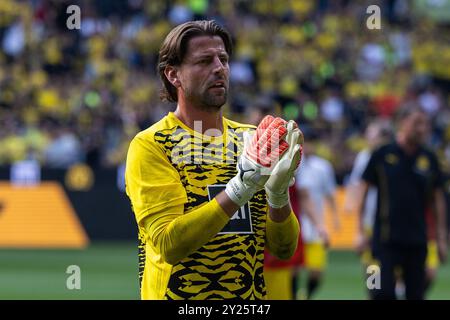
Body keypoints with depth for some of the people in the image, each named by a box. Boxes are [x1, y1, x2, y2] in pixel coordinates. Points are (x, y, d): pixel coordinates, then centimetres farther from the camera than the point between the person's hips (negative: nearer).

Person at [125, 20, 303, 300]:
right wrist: (240, 188, -29)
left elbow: (284, 249, 0)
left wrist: (278, 193, -19)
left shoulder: (252, 139, 3)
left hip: (251, 299, 4)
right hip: (180, 295, -4)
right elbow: (167, 245, -22)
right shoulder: (149, 146, -10)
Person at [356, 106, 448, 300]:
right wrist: (360, 231, -2)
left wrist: (441, 238, 10)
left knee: (415, 294, 5)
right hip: (386, 239, -3)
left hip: (417, 240, 3)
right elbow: (363, 190, 3)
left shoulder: (429, 159, 7)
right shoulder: (382, 155, -1)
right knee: (384, 292, -10)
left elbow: (437, 199, 13)